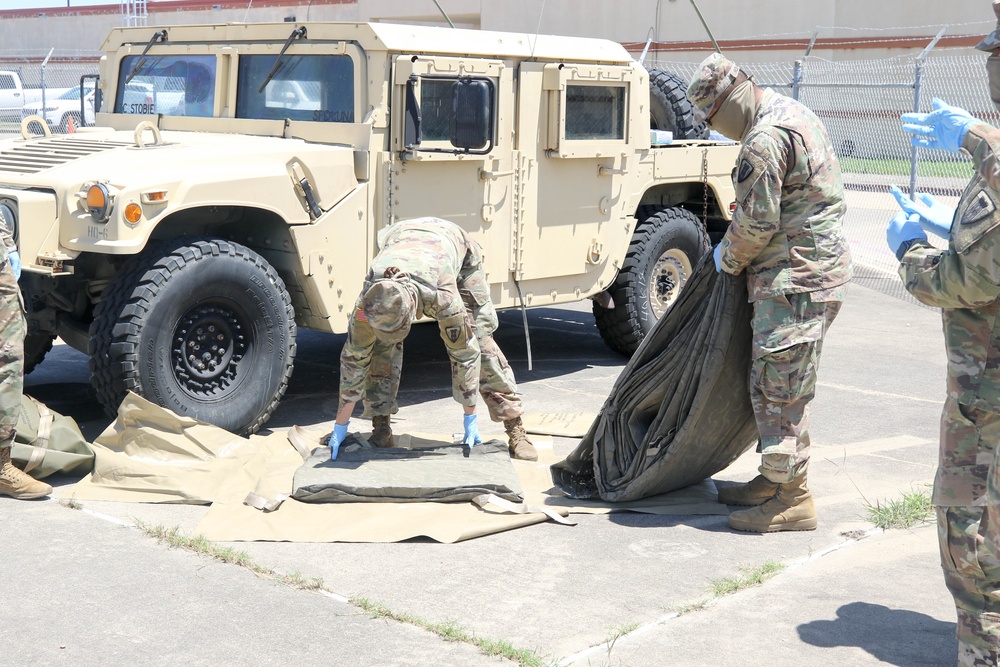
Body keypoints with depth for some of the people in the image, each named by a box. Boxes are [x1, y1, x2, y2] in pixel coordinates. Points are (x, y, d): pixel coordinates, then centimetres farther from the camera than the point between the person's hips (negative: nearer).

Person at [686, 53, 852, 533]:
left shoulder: (765, 140, -19)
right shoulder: (793, 115, 16)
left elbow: (757, 222, -19)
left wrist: (728, 258, 0)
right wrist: (737, 252, 15)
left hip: (794, 278, -11)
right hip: (816, 268, 11)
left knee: (779, 387, -6)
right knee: (773, 384, 17)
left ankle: (791, 498, -1)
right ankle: (776, 479, 25)